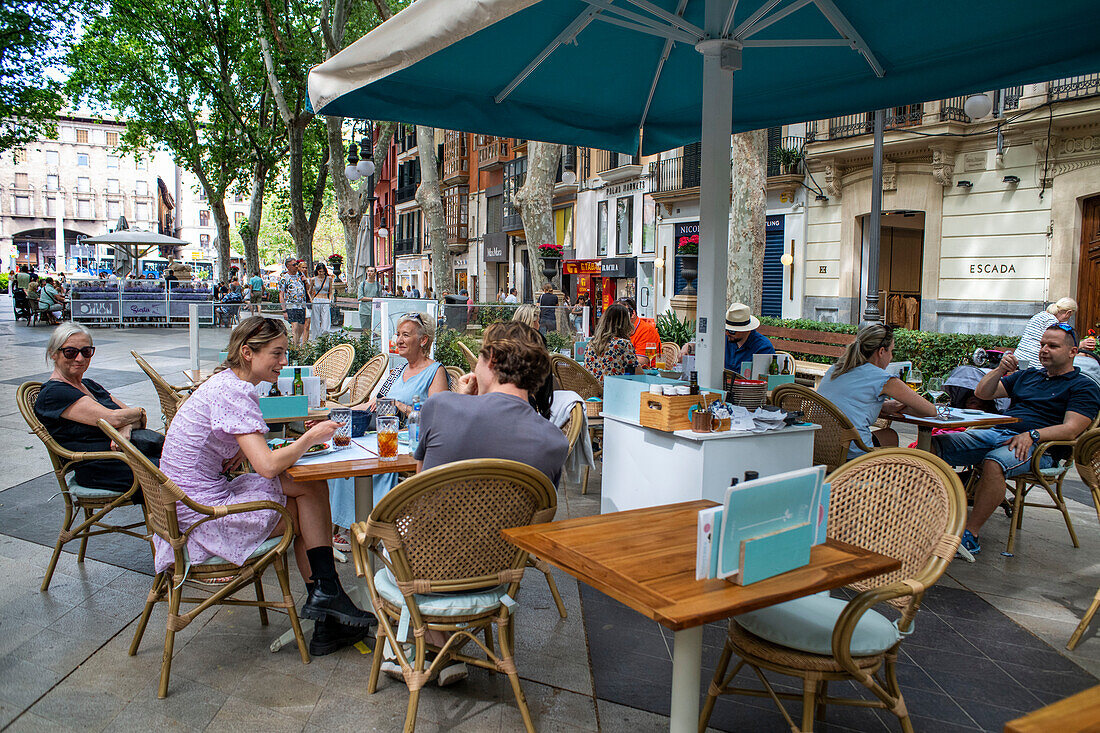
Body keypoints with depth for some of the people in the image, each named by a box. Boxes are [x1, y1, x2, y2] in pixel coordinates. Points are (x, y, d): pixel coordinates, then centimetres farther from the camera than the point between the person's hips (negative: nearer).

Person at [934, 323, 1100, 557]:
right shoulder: (1027, 375, 26)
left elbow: (1070, 430, -7)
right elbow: (982, 393, 21)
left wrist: (1032, 435, -23)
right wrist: (1000, 370, 4)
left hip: (1038, 447, -6)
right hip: (995, 433, 6)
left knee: (994, 463, -41)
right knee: (934, 445, -19)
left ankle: (971, 534, -34)